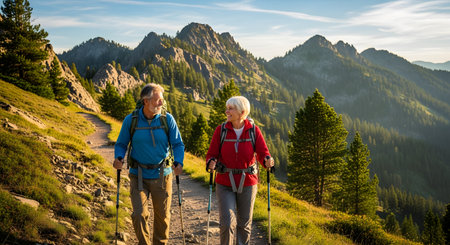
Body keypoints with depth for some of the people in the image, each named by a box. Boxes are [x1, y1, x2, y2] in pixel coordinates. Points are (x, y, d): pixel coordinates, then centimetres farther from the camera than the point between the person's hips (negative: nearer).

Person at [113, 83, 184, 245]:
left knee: (162, 216, 11)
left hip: (162, 175, 1)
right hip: (138, 176, -1)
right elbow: (121, 144, 4)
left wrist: (178, 162, -21)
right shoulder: (131, 120, -5)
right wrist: (118, 158, -17)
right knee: (139, 215, -9)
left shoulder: (167, 119, -4)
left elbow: (178, 144, -2)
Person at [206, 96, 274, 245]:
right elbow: (211, 154, -2)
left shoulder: (253, 130, -5)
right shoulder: (221, 130, -5)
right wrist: (211, 163, -25)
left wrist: (267, 160, -28)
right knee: (227, 223, -11)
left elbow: (263, 153, -5)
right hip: (225, 184, -1)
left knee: (245, 224, 13)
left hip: (247, 183, 1)